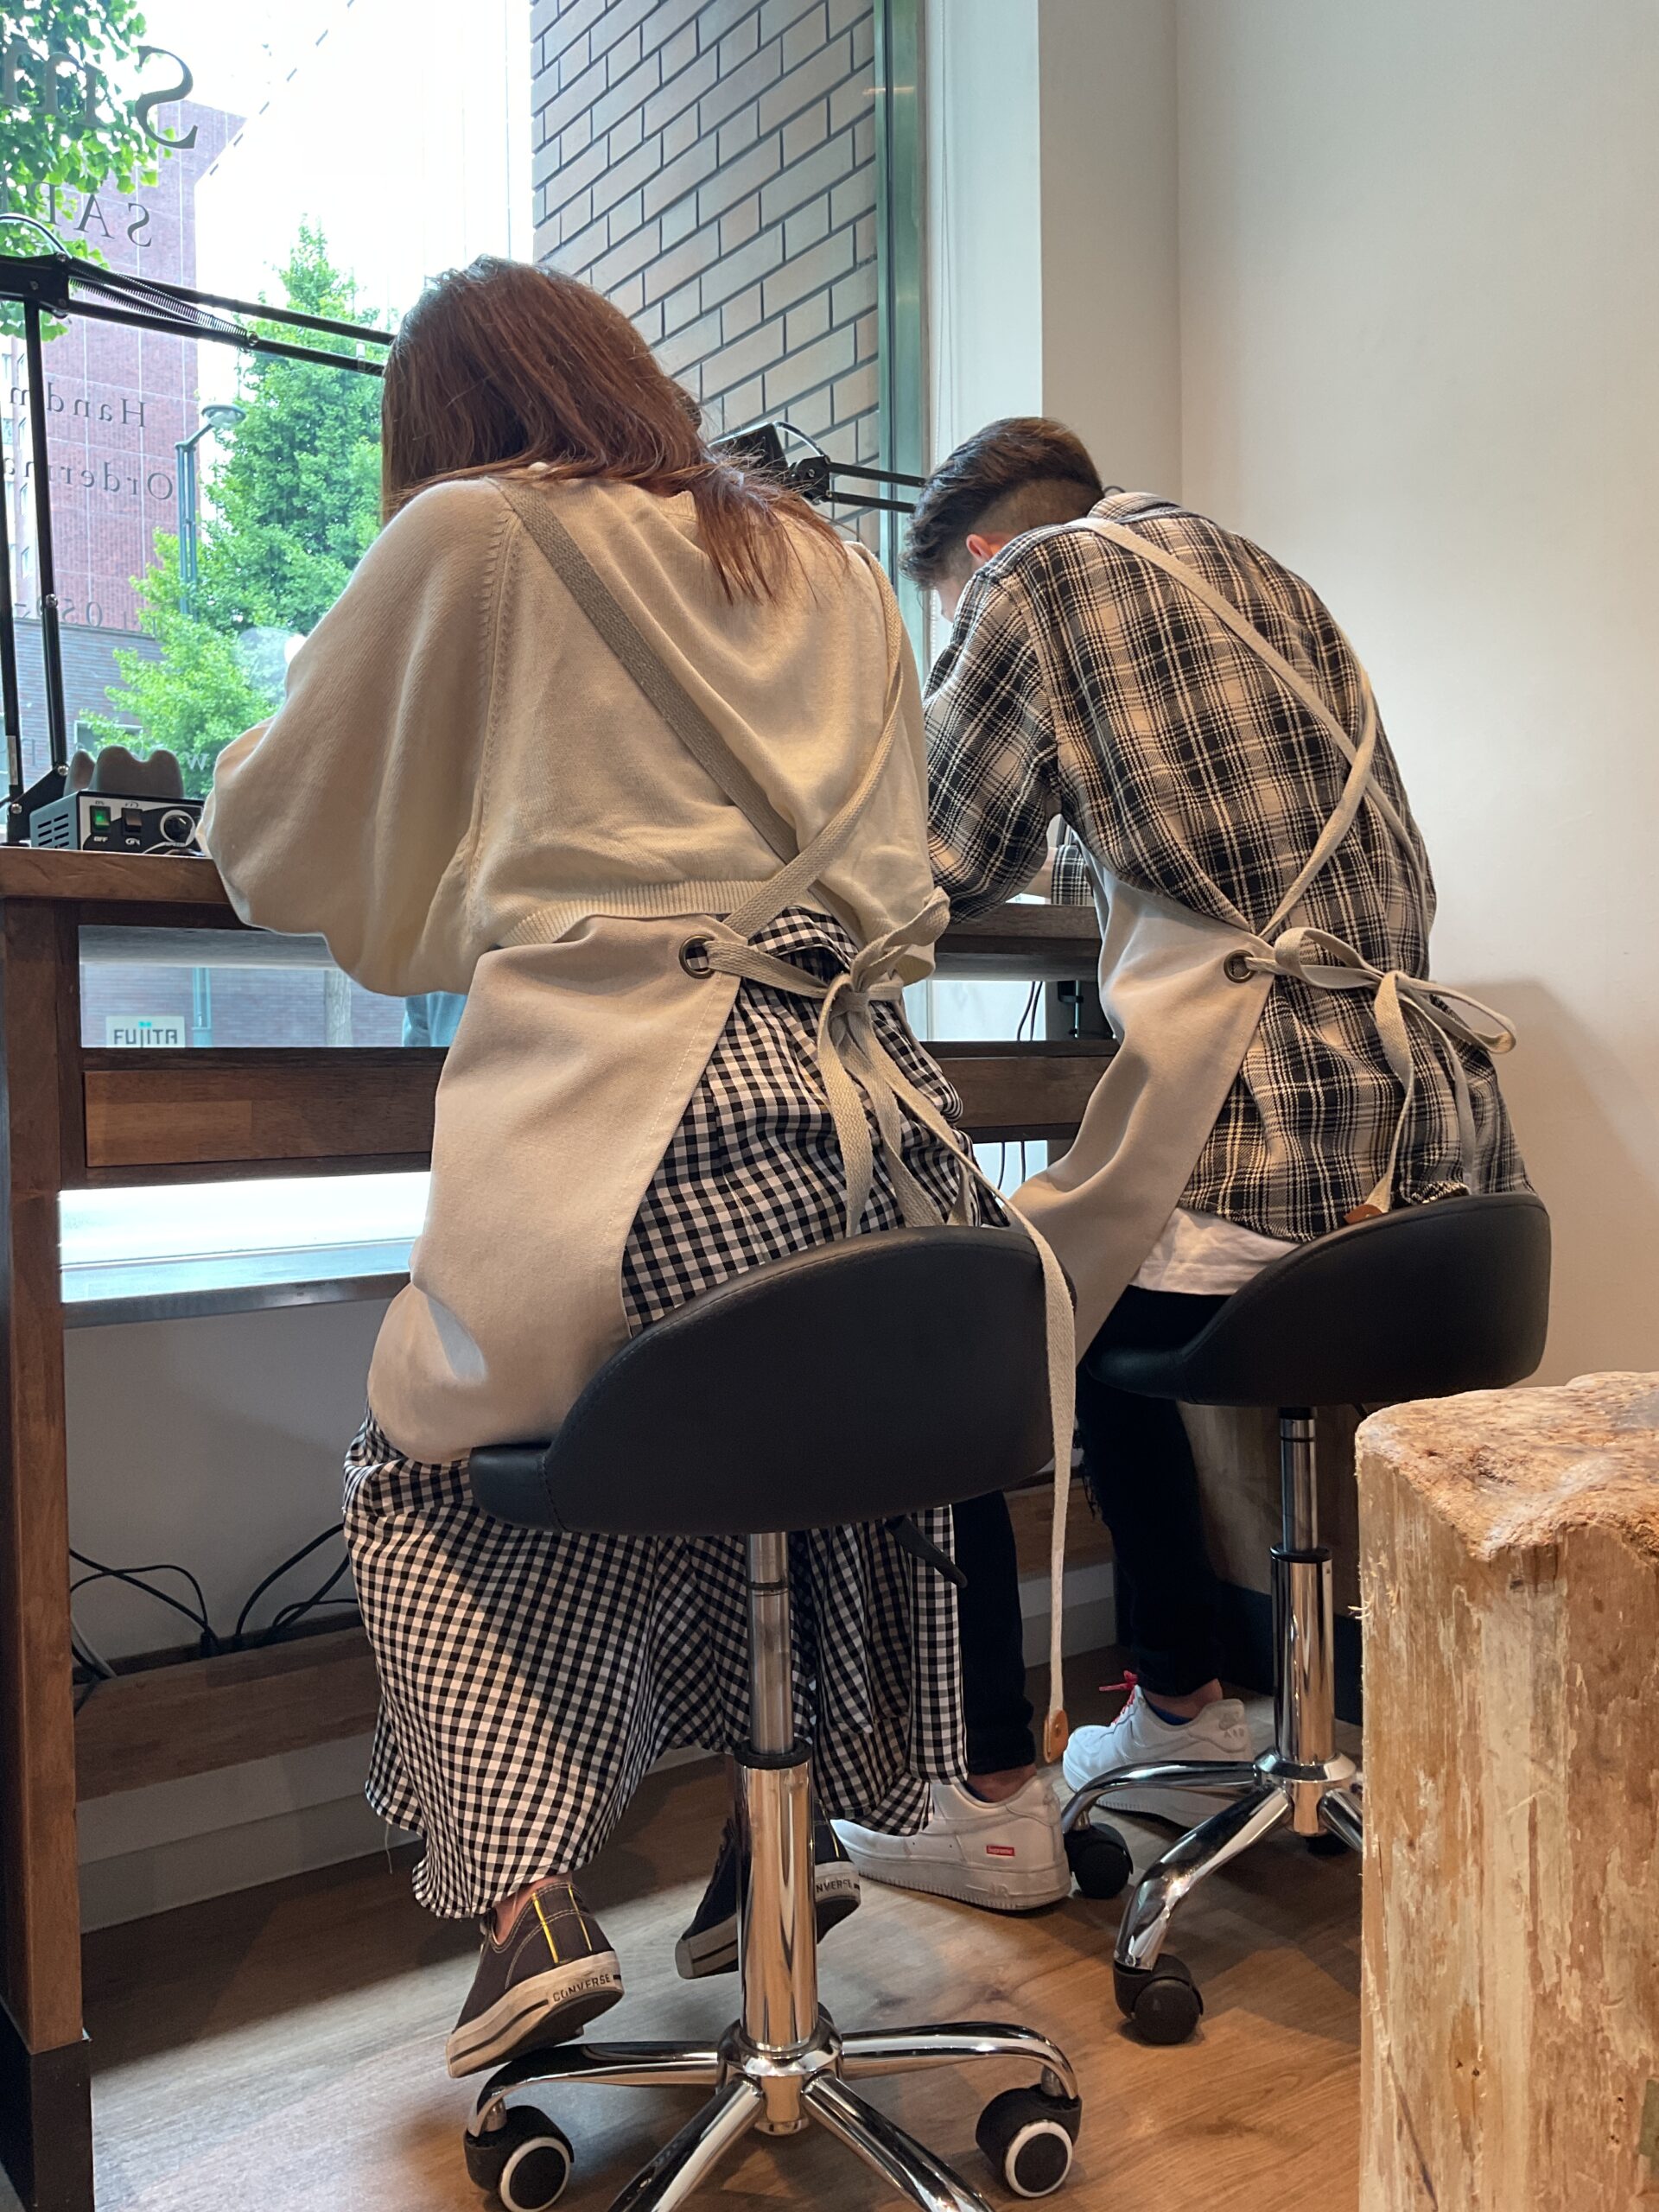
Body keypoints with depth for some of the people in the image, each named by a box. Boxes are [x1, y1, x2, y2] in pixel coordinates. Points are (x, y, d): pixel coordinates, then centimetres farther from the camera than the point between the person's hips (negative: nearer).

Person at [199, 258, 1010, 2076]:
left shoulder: (469, 533, 9)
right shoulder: (823, 563, 23)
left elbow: (270, 842, 16)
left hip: (640, 1149, -5)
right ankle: (788, 1813, 30)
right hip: (877, 1135, 6)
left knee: (422, 1446, 22)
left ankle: (523, 1895, 13)